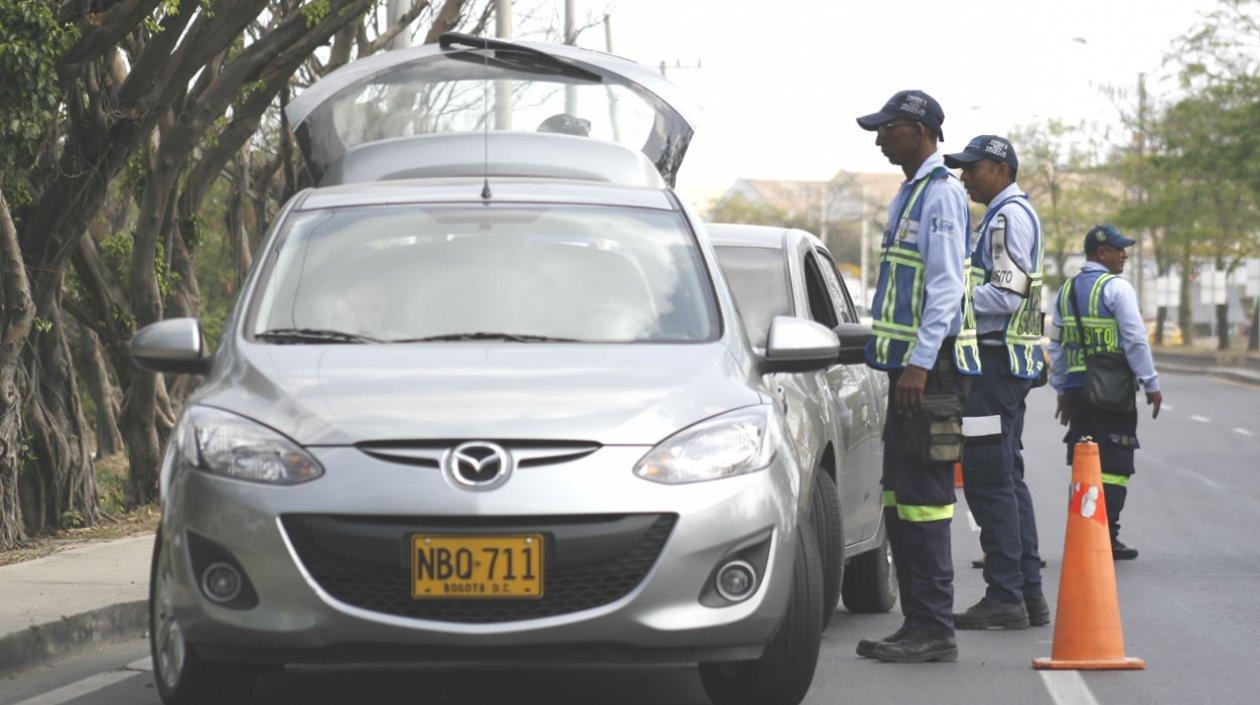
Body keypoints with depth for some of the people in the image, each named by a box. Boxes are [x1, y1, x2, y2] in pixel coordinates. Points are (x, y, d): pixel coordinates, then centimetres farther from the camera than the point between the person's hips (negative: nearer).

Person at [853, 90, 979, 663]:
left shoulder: (941, 194, -11)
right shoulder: (909, 195, 20)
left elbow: (947, 287, -18)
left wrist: (920, 363, -24)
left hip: (933, 366, -10)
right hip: (912, 364, 10)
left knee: (923, 498, -10)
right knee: (899, 500, 11)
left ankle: (933, 630, -9)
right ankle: (919, 624, 15)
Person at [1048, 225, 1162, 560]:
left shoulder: (1066, 290, 13)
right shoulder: (1116, 288, -8)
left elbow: (1056, 346, 16)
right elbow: (1136, 340, -12)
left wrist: (1061, 390, 23)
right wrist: (1152, 385, -7)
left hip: (1076, 390, 6)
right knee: (1113, 467, -3)